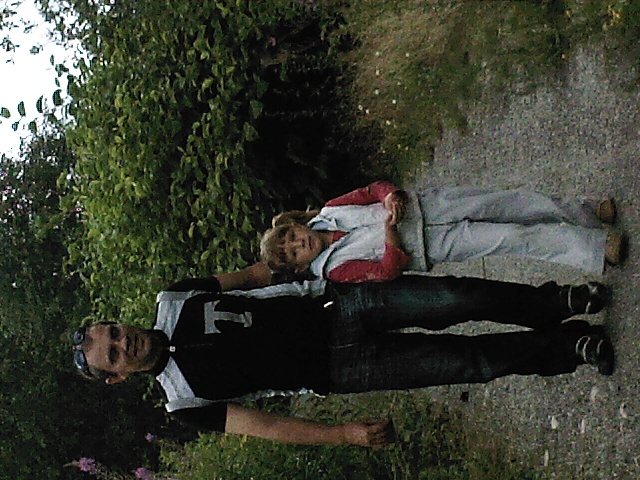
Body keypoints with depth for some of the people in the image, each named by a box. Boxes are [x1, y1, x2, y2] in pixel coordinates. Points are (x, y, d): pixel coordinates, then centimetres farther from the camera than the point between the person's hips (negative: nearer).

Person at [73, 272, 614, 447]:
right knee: (469, 362, -15)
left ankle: (553, 303, 7)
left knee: (455, 298, -16)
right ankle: (564, 348, 7)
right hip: (335, 367, -3)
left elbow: (241, 275, 15)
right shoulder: (185, 399, -9)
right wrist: (347, 433, -19)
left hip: (333, 302, 3)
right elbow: (261, 426, -12)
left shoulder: (175, 302, 1)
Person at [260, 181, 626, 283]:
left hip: (424, 206, 5)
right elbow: (390, 268, -16)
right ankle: (596, 247, -8)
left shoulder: (327, 215, 3)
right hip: (431, 247, -5)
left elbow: (372, 190, 4)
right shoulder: (335, 269, -11)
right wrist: (390, 229, -22)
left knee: (517, 203, -6)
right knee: (513, 239, -16)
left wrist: (391, 197, -16)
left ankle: (588, 214, 12)